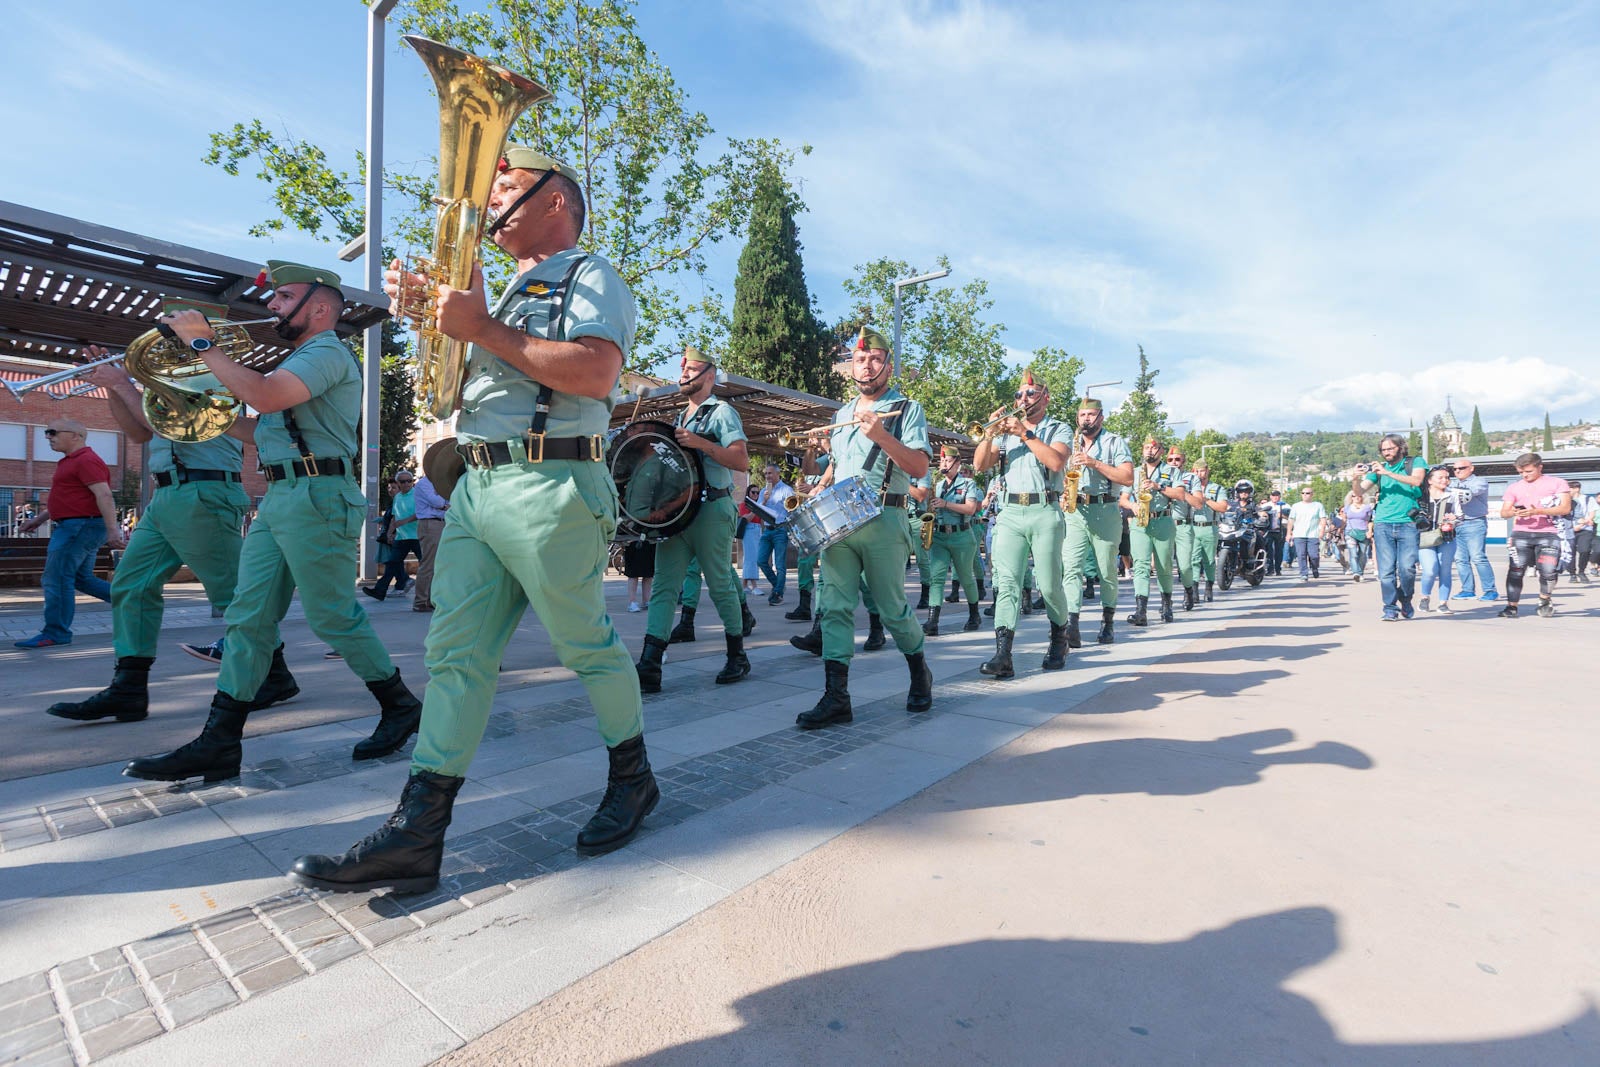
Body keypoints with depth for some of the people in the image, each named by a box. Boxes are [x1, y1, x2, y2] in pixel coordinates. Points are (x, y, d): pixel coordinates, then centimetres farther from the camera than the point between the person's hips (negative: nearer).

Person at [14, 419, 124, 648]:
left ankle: (55, 633, 1)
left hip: (79, 527, -11)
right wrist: (39, 519, 26)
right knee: (82, 579, 14)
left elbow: (104, 495, -23)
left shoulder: (86, 460, -14)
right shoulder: (71, 462, 20)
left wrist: (112, 529, -29)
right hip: (74, 526, 11)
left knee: (57, 579, -6)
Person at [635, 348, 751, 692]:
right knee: (664, 586, -2)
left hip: (712, 510, -7)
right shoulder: (680, 418, 22)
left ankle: (738, 657, 17)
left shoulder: (721, 412, -1)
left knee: (720, 584, 1)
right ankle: (649, 667, -5)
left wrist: (700, 443, -19)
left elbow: (742, 460, -12)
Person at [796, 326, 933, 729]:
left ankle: (920, 675, 29)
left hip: (883, 522, -5)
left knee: (892, 609, 4)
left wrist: (880, 434, -20)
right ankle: (836, 697, 0)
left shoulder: (907, 408, 2)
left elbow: (920, 467, -10)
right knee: (835, 605, -3)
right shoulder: (843, 413, 20)